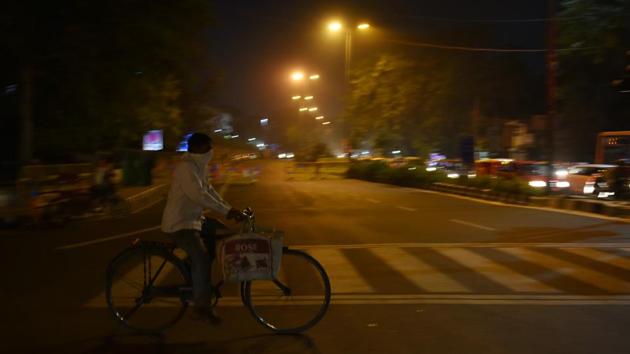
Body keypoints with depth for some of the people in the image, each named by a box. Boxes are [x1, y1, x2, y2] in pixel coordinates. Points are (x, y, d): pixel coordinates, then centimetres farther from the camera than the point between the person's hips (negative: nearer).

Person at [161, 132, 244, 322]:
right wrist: (227, 211, -31)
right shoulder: (186, 167, -21)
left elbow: (209, 190, 14)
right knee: (202, 259, -19)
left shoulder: (199, 166, 12)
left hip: (192, 219, 10)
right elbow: (199, 195, -31)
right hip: (180, 223, -10)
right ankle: (201, 308, -11)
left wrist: (230, 209, 3)